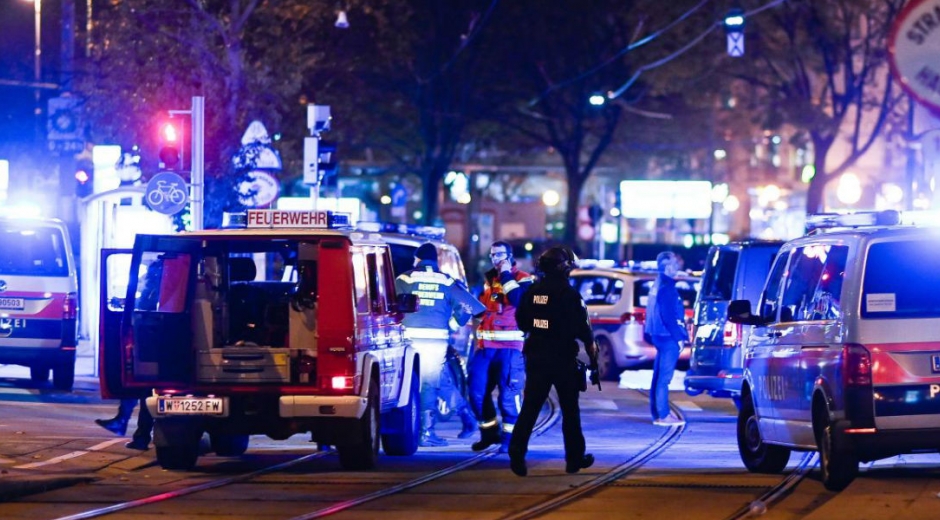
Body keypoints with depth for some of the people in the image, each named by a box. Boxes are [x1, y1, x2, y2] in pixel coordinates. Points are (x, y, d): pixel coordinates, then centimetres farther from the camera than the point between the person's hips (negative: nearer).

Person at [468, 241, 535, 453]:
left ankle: (510, 437, -1)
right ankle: (489, 432, 18)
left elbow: (520, 301, -19)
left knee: (508, 394, -10)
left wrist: (506, 276, -15)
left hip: (510, 346, -6)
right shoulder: (487, 279, 19)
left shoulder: (522, 279, 0)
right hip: (485, 346, 6)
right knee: (477, 392, 3)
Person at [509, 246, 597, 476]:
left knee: (530, 407, 2)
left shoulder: (532, 292, 3)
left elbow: (521, 321, 11)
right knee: (570, 410, 9)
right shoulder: (569, 294, -13)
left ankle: (517, 452, -14)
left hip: (536, 356, 4)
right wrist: (589, 343, 5)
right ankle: (575, 458, 15)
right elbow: (581, 325, -12)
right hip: (563, 358, -4)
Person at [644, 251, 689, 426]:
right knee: (664, 377, -9)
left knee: (659, 377, 12)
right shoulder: (666, 287, -15)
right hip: (668, 336, -10)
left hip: (660, 336, 10)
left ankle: (658, 413, 17)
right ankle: (663, 415, -9)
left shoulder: (658, 285, 16)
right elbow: (668, 316, -20)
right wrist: (679, 336, -16)